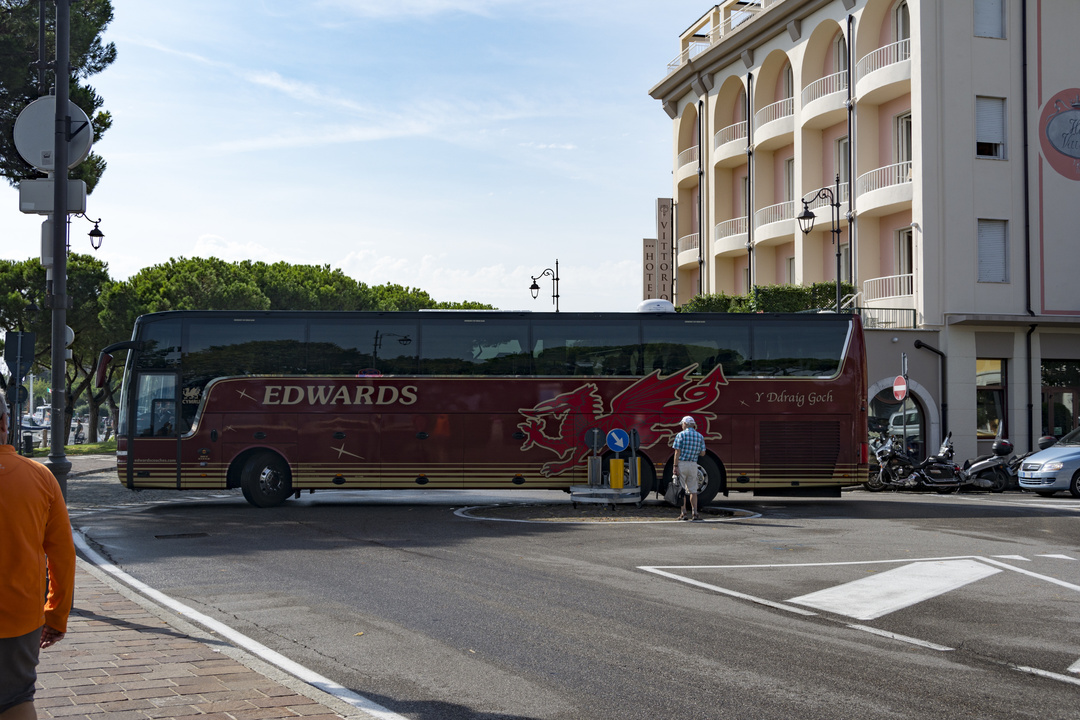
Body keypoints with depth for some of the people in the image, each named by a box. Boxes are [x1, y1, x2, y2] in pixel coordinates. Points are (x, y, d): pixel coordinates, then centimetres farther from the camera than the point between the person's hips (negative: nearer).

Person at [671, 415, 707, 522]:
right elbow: (702, 453, 8)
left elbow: (677, 452, -12)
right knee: (693, 490, 8)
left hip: (681, 464, -3)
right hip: (693, 465, 3)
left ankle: (683, 513, 1)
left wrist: (675, 466, -11)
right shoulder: (700, 436, 6)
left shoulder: (681, 435, -7)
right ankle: (694, 513, -1)